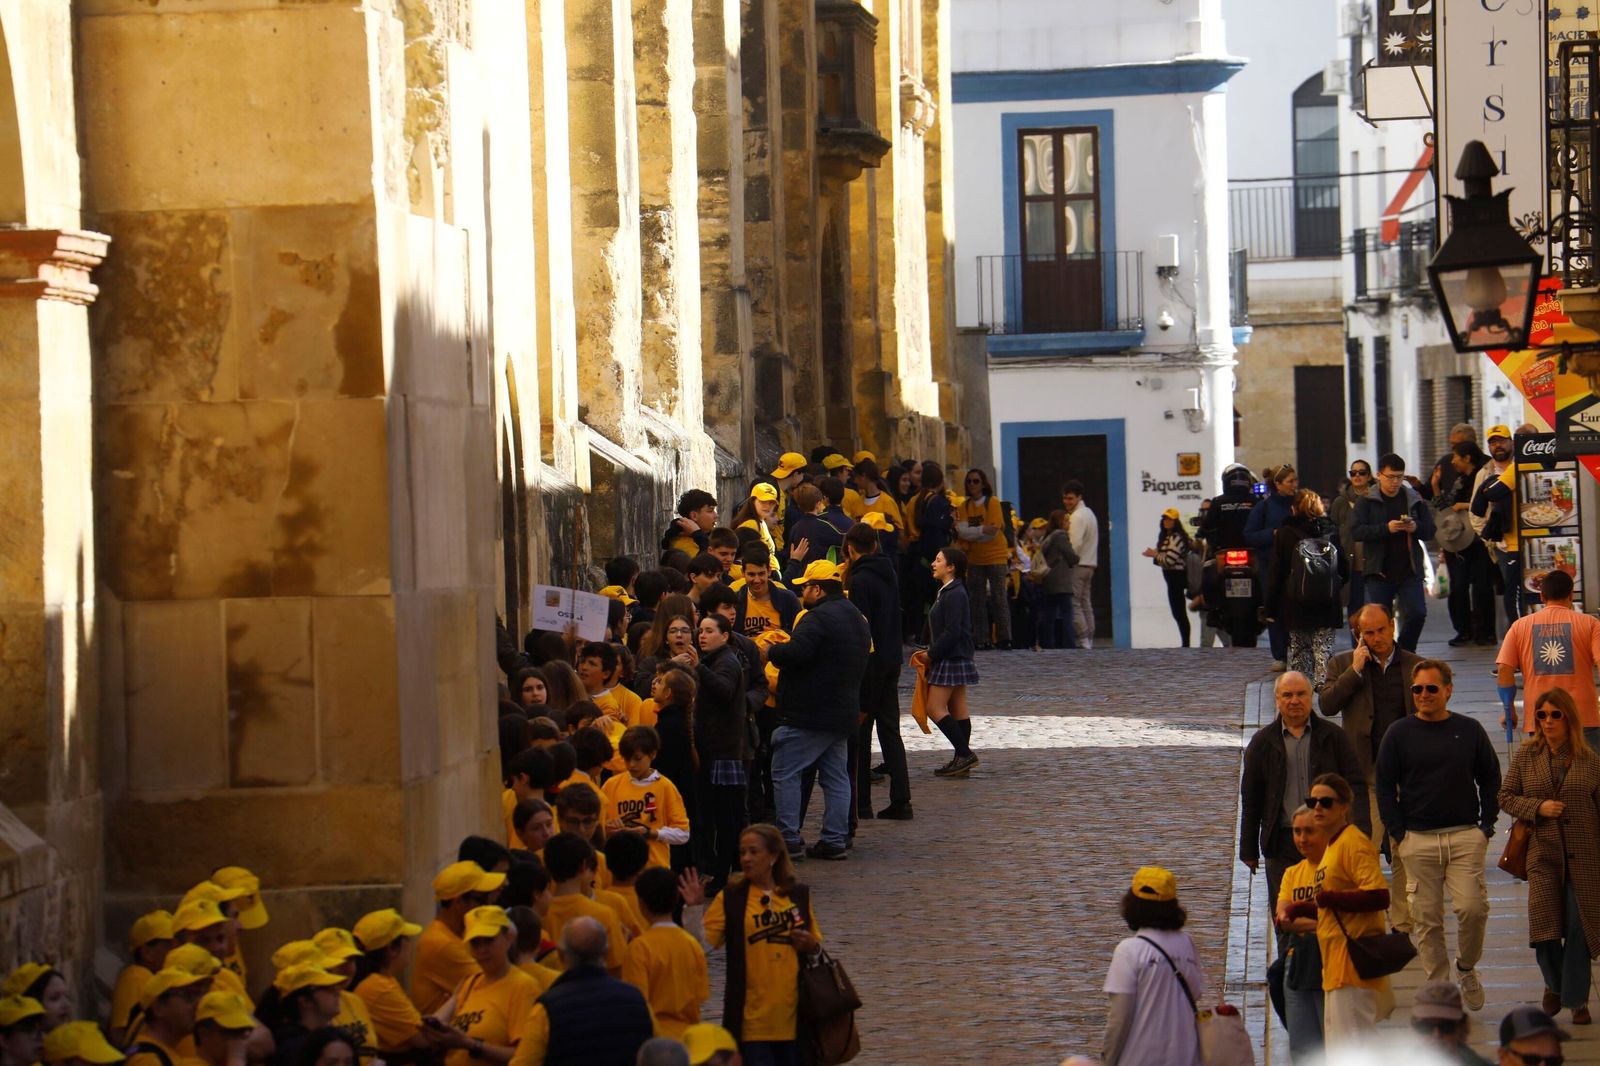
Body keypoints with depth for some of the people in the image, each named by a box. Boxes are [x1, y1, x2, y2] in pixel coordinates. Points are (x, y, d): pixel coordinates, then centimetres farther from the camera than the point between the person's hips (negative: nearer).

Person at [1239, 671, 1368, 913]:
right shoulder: (1263, 742, 8)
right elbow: (1250, 798, 10)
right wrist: (1249, 850, 8)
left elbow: (1356, 785, 4)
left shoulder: (1332, 736, 6)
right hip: (1282, 844, 1)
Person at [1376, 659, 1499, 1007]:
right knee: (1426, 919, 0)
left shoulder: (1469, 730, 7)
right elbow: (1384, 787, 6)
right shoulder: (1399, 733, 4)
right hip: (1417, 839, 0)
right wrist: (1398, 834, -2)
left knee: (1472, 908, -11)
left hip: (1465, 836, 0)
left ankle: (1466, 968, 14)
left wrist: (1486, 826, 4)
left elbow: (1491, 780, 13)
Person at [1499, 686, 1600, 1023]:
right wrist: (1538, 808, -10)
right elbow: (1506, 796, 7)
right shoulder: (1526, 756, 4)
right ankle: (1554, 985, 24)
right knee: (1544, 929, -5)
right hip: (1542, 855, 1)